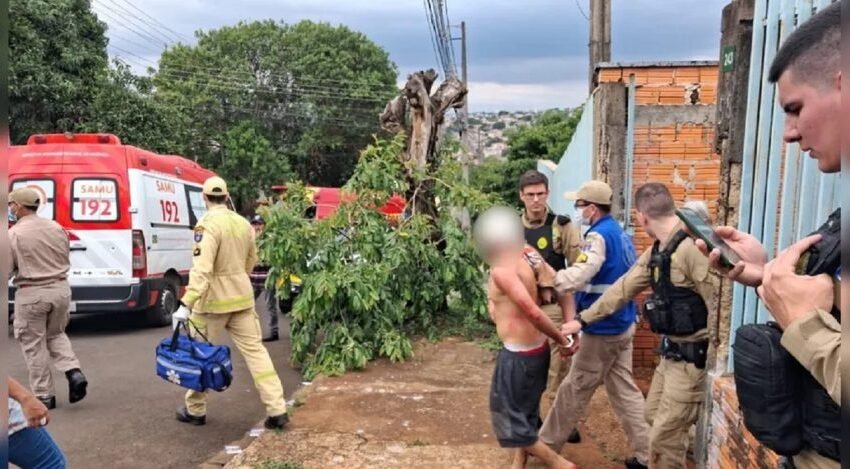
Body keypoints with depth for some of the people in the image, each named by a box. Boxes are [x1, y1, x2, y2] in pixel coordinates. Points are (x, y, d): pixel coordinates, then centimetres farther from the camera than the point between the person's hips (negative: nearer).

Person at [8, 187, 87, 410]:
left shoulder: (13, 234, -12)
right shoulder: (56, 228, 4)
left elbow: (7, 269, -9)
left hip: (31, 293, -5)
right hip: (60, 288, 5)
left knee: (34, 345, 9)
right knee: (56, 334, 24)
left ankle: (44, 395, 15)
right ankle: (74, 373, 3)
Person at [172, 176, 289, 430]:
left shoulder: (208, 224, -15)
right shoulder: (244, 223, 7)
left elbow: (202, 268, -24)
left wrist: (186, 303, -27)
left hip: (212, 299, -6)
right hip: (242, 296, 6)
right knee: (255, 350, 6)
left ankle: (195, 410, 25)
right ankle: (277, 410, 3)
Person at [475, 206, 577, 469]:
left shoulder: (501, 270, -23)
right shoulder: (525, 255, 2)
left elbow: (533, 312, -28)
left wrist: (560, 339, -14)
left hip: (519, 355, -9)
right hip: (535, 349, 9)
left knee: (508, 417, 9)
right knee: (524, 411, 23)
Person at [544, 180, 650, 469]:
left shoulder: (598, 236, -20)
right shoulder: (620, 234, 10)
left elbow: (577, 276, -34)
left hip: (602, 328, -9)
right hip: (621, 324, 9)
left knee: (575, 389, 6)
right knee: (624, 389, 14)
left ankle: (547, 442, 21)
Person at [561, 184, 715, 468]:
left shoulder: (692, 247, -24)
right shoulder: (656, 251, 8)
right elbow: (623, 288, 15)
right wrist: (583, 320, 18)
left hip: (693, 355, -9)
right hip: (671, 352, 9)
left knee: (664, 437, 2)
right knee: (654, 417, 23)